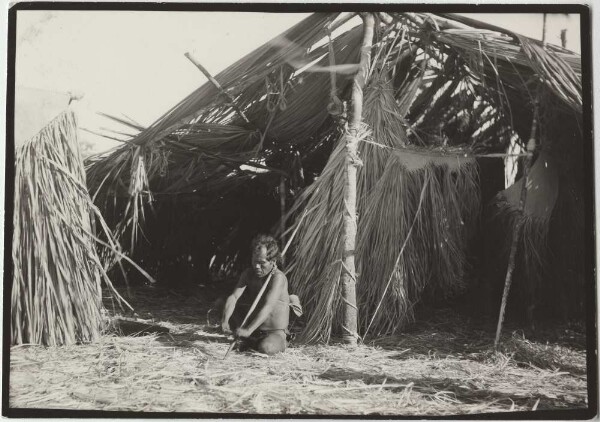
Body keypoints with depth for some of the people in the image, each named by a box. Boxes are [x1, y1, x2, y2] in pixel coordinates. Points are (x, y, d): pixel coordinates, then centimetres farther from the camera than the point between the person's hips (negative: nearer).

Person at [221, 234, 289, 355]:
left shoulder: (278, 277, -24)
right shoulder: (249, 274, -6)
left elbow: (267, 307, -34)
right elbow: (234, 296, -17)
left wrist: (248, 330, -43)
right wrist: (225, 320, -36)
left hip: (275, 332, -6)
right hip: (254, 328, 6)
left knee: (266, 348, -38)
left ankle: (279, 343, 0)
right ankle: (251, 341, 3)